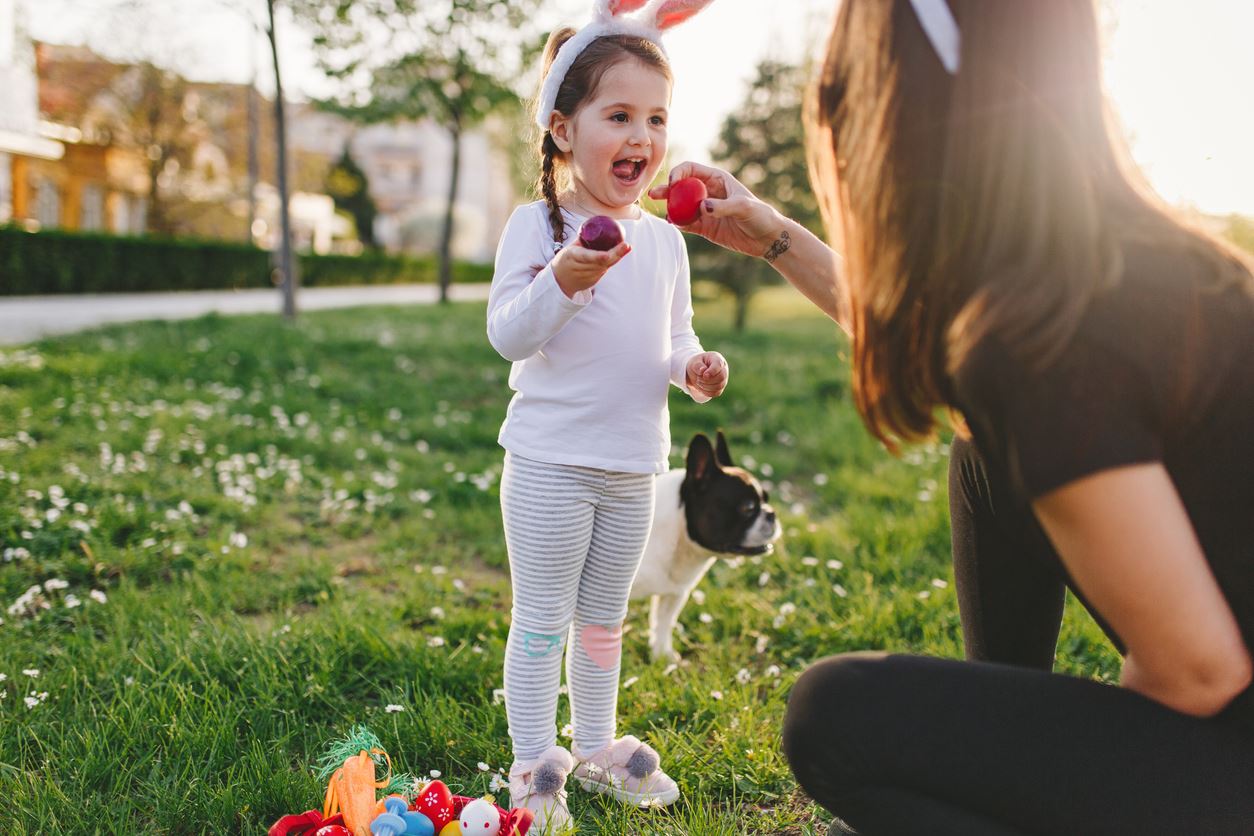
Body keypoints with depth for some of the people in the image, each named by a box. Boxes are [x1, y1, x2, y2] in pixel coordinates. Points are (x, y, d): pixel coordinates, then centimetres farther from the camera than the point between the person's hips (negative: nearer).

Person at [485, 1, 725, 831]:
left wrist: (694, 367, -6)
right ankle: (534, 764, 19)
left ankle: (596, 746, 35)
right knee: (542, 620, 4)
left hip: (634, 466, 6)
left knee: (603, 619, 19)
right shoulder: (537, 225, -9)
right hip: (551, 461, -5)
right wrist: (560, 282, -32)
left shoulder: (665, 238, 8)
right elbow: (505, 333, -15)